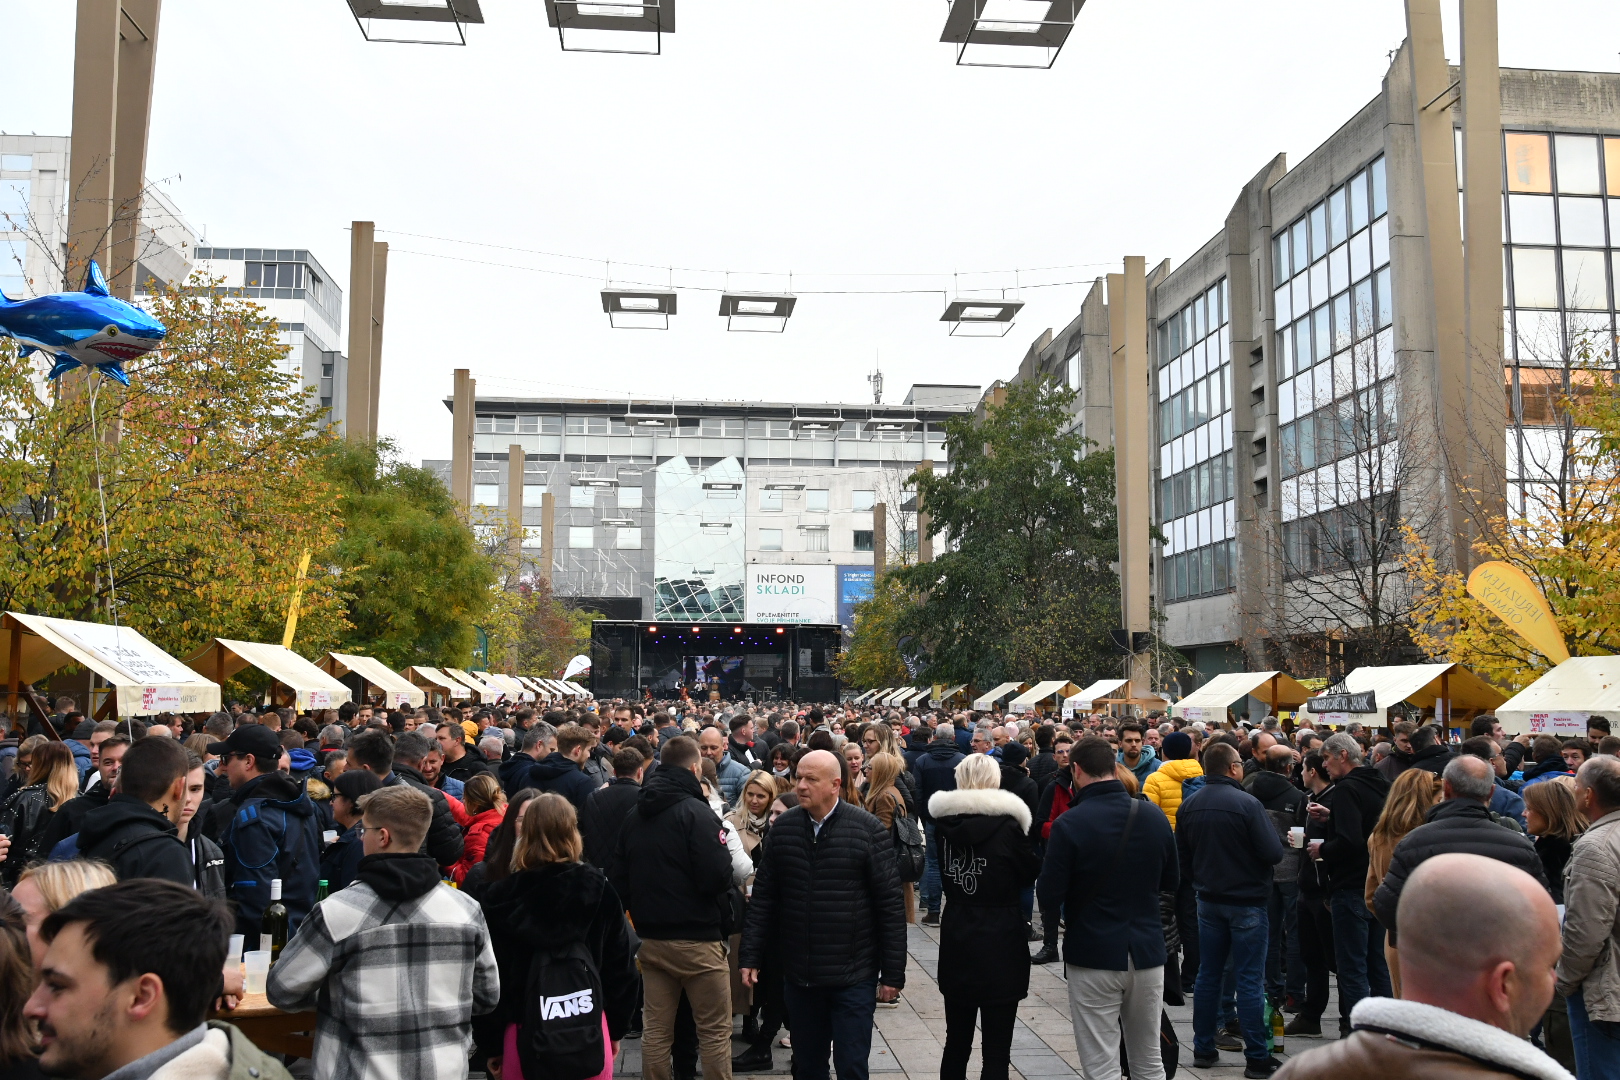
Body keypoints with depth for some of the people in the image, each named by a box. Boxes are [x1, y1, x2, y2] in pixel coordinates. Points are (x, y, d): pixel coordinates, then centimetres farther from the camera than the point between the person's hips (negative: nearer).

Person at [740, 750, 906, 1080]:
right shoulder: (783, 827, 0)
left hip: (854, 977, -3)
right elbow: (763, 897, 5)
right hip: (798, 975, 3)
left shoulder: (869, 830, -10)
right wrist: (751, 957, 3)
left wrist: (893, 973, -7)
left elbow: (891, 904, -8)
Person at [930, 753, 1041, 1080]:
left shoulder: (944, 822, -2)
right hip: (999, 945, -4)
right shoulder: (1006, 824, -13)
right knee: (996, 1051, 1)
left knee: (956, 1043, 17)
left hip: (955, 942, 4)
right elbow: (1030, 873, 1)